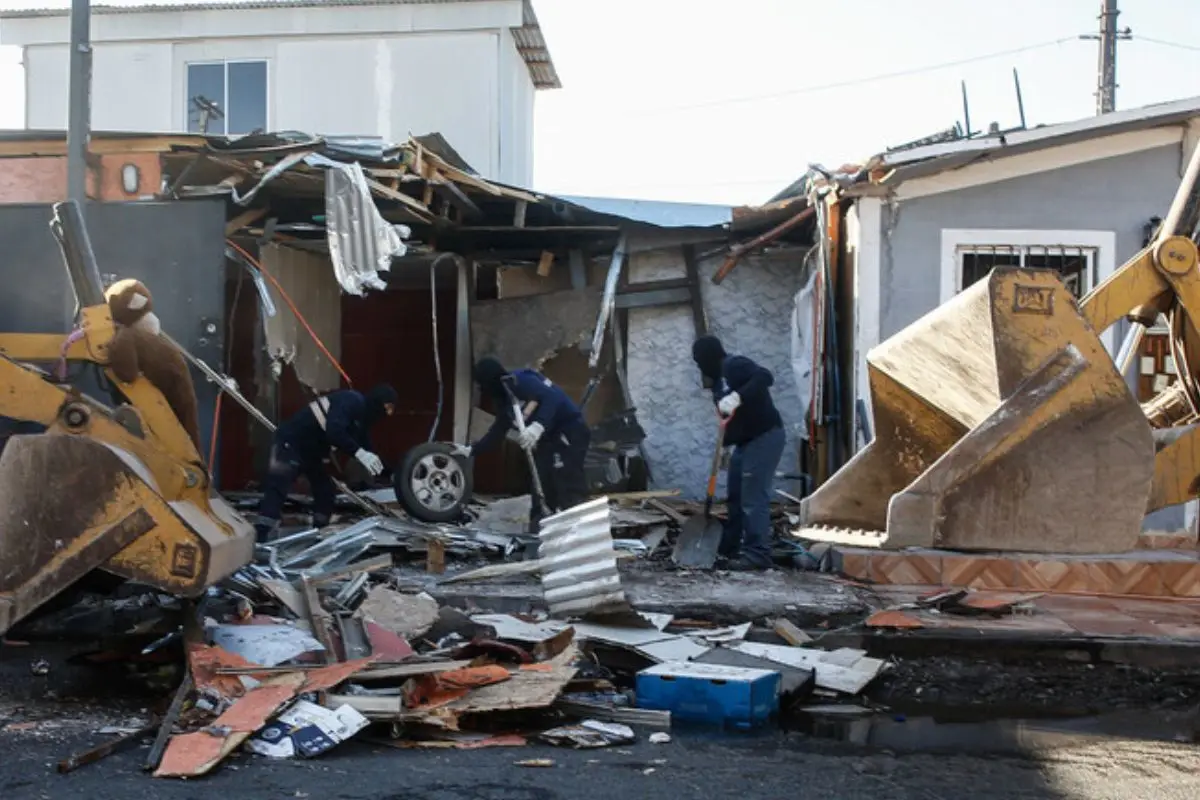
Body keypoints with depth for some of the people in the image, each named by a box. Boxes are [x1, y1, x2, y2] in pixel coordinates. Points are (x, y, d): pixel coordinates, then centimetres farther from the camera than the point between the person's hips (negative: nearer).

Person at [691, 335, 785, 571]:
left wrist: (737, 397, -37)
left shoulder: (734, 365, -13)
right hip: (746, 441, 10)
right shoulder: (719, 379, 17)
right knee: (736, 496, 16)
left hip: (765, 436, -10)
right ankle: (729, 549, 26)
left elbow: (765, 377, -29)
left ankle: (757, 554, -11)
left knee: (753, 497, -12)